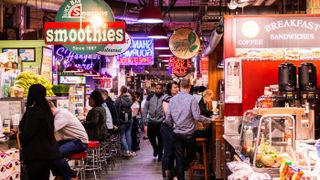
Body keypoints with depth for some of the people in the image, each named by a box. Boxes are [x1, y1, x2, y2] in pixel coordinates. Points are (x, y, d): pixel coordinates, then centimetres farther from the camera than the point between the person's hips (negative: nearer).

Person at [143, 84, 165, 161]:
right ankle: (155, 148, 38)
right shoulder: (150, 97, 2)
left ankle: (160, 154, 21)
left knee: (160, 139, 5)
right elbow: (146, 108, 7)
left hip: (161, 122, -2)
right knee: (150, 136, 9)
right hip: (151, 121, 2)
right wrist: (144, 118, 3)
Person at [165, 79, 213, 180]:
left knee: (179, 158, 7)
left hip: (176, 133, 3)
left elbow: (168, 119, 2)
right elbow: (197, 117, -16)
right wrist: (209, 120, 0)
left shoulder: (172, 99, 2)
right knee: (191, 156, 17)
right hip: (189, 133, -3)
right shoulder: (191, 99, -11)